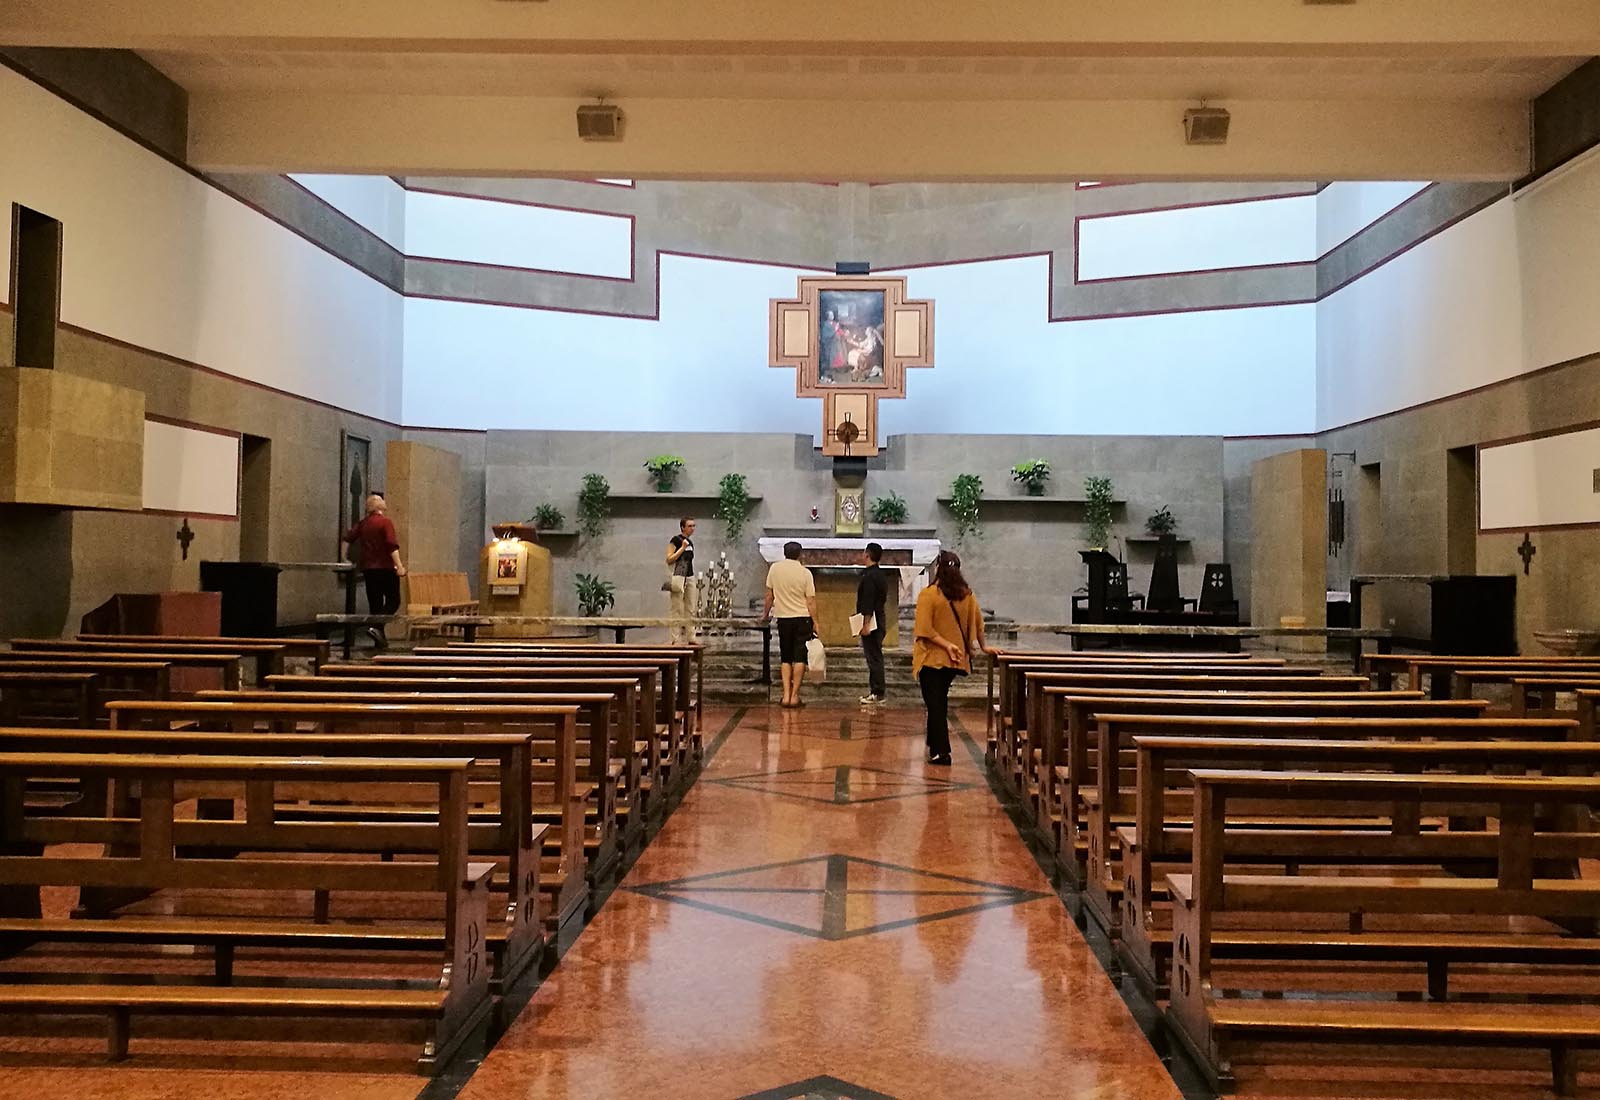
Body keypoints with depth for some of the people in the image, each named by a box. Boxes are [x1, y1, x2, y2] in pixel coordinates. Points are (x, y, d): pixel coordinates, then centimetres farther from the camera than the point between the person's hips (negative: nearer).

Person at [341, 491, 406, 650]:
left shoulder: (363, 523, 9)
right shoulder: (385, 522, -10)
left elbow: (348, 537, 11)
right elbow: (392, 545, -19)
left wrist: (345, 555, 23)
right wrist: (399, 565, -20)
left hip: (367, 568, 7)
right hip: (385, 568, -7)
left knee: (375, 603, 10)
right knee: (393, 601, 2)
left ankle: (380, 640, 12)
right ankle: (376, 627, -19)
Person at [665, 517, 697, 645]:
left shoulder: (690, 542, 16)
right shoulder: (675, 540, -6)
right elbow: (669, 560, -12)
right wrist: (682, 548, -17)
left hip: (690, 577, 8)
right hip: (678, 577, -7)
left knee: (690, 610, 8)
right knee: (677, 610, -5)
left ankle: (690, 637, 12)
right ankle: (675, 639, -3)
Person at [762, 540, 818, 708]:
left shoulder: (775, 568, 0)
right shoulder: (805, 573, -7)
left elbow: (769, 595, 6)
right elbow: (811, 601, -8)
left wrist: (765, 614, 19)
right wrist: (815, 622, -3)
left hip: (783, 618, 2)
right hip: (803, 618, -2)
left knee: (786, 658, 12)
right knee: (800, 658, 2)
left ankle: (786, 694, 4)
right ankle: (795, 695, -1)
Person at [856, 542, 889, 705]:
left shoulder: (869, 576, -16)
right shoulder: (881, 575, 15)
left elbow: (868, 602, -22)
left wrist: (866, 624, -22)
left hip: (871, 623, -10)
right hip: (879, 622, 10)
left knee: (873, 657, -7)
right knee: (875, 657, 14)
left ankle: (878, 693, -5)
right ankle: (876, 690, 19)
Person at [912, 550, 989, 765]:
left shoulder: (928, 594, -13)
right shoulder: (967, 595, 1)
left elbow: (925, 630, -19)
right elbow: (978, 623, 10)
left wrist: (947, 645, -15)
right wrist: (984, 646, 23)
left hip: (932, 657, -5)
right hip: (956, 660, 5)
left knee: (935, 704, 0)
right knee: (940, 701, 22)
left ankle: (941, 752, -4)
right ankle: (935, 744, 33)